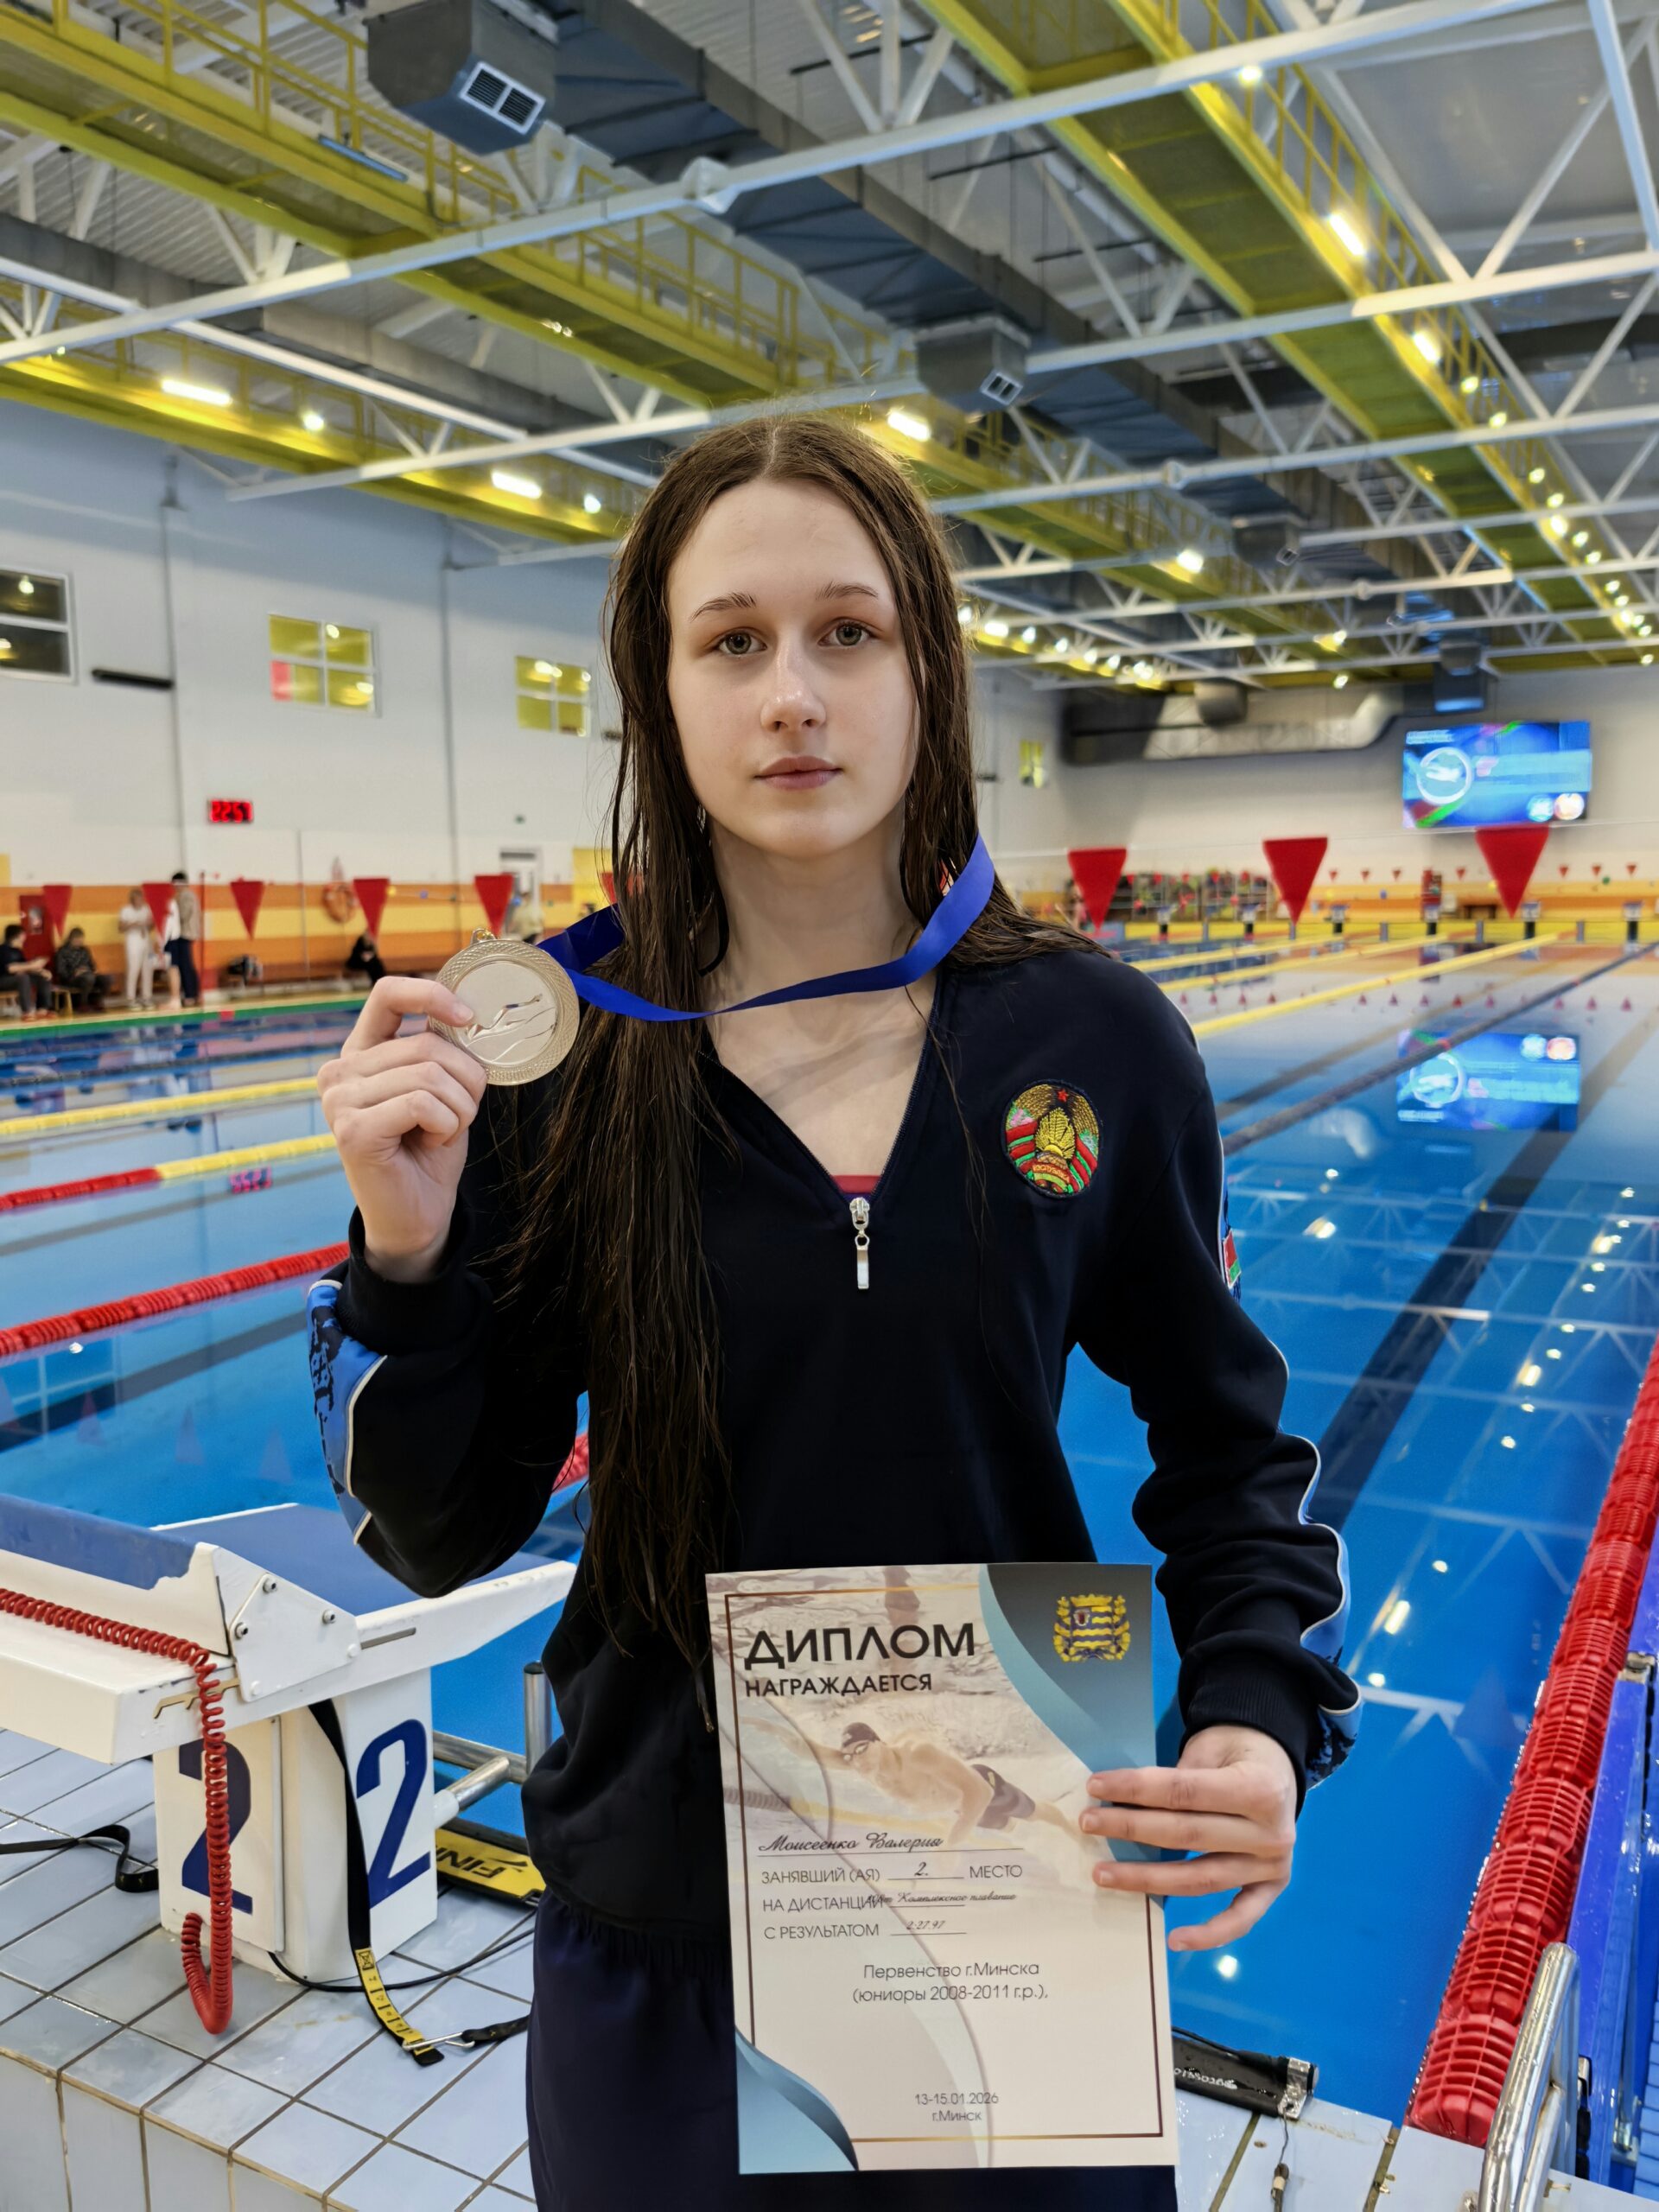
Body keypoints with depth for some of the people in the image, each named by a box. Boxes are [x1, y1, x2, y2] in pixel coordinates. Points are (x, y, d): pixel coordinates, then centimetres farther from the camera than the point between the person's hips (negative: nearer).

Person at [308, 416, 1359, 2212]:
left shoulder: (1095, 1041, -10)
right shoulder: (562, 1059, -11)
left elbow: (1226, 1438, 2)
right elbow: (445, 1537, -6)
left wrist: (1263, 1713, -14)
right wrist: (408, 1256, -22)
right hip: (662, 1924, 0)